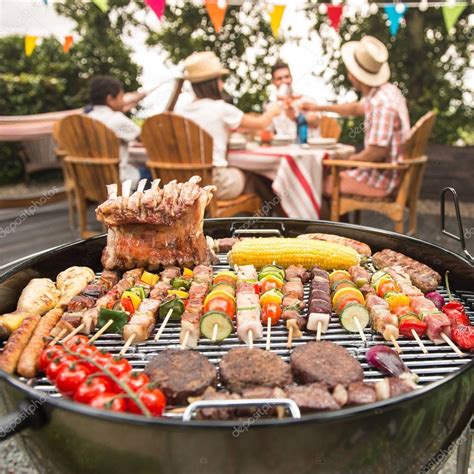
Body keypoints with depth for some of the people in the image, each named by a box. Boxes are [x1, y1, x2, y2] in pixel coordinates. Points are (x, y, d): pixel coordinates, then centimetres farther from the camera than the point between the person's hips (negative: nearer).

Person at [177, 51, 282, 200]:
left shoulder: (181, 110, 6)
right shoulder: (221, 109, -9)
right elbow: (260, 123, 6)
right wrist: (271, 111, 27)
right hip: (214, 181, -6)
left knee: (240, 173, 28)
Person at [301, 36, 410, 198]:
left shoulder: (381, 104, -25)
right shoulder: (387, 91, 7)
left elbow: (376, 152, -29)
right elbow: (356, 108, 25)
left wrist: (353, 159, -10)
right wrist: (318, 108, 27)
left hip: (383, 179, -10)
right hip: (391, 173, 10)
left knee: (321, 184, -4)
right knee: (333, 173, 22)